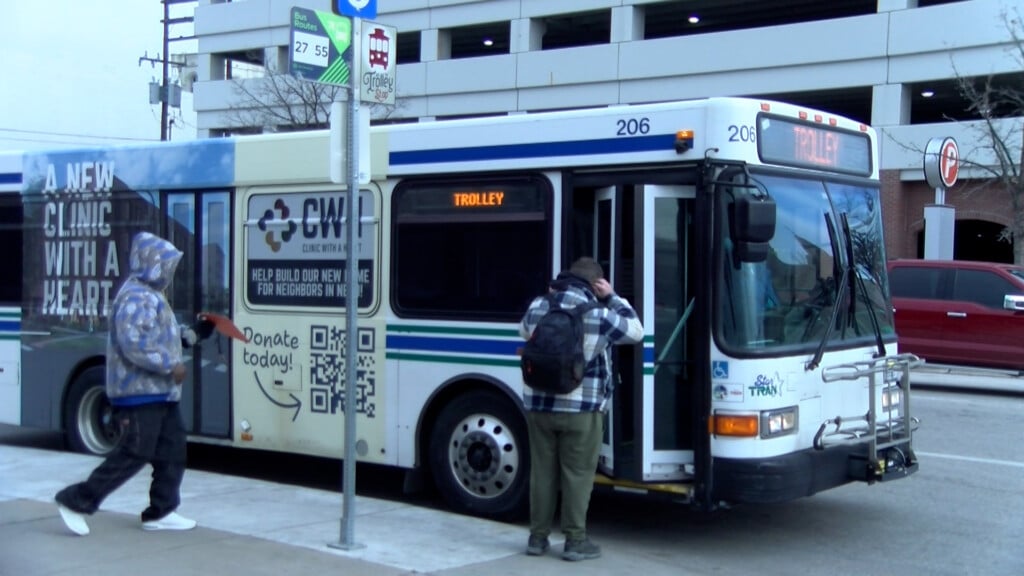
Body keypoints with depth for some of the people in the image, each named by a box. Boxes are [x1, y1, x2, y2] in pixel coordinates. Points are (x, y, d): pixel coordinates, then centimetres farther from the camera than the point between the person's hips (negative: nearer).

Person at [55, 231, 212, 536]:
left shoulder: (151, 296, 18)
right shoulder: (136, 297, -17)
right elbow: (133, 343, -26)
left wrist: (194, 333, 14)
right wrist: (170, 365, -22)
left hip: (159, 392, 11)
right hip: (140, 393, -11)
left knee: (172, 451, 10)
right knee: (134, 454, -8)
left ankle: (161, 512, 16)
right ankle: (76, 501, 0)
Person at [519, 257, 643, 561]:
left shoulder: (537, 307, 1)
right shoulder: (599, 315, -11)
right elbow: (636, 331, 5)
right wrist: (612, 297, 7)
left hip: (539, 405, 4)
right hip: (580, 409, -4)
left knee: (542, 472, 11)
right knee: (577, 475, 4)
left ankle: (538, 537, 18)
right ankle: (575, 541, 8)